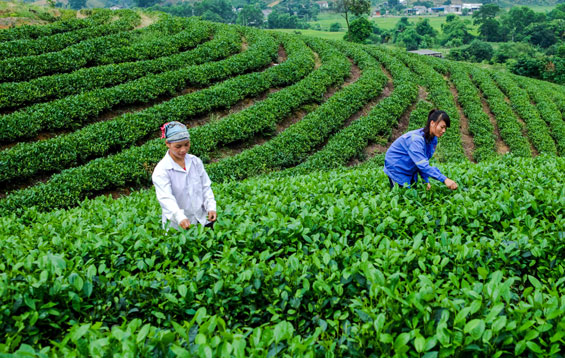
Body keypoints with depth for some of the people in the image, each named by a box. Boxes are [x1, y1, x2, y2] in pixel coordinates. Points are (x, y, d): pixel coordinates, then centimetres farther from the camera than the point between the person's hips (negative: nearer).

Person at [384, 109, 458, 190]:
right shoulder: (416, 139, -32)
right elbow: (422, 164, -40)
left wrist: (426, 181, -10)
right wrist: (444, 179, -45)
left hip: (411, 171, 8)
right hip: (396, 168, -8)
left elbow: (423, 162, 1)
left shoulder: (433, 140, -5)